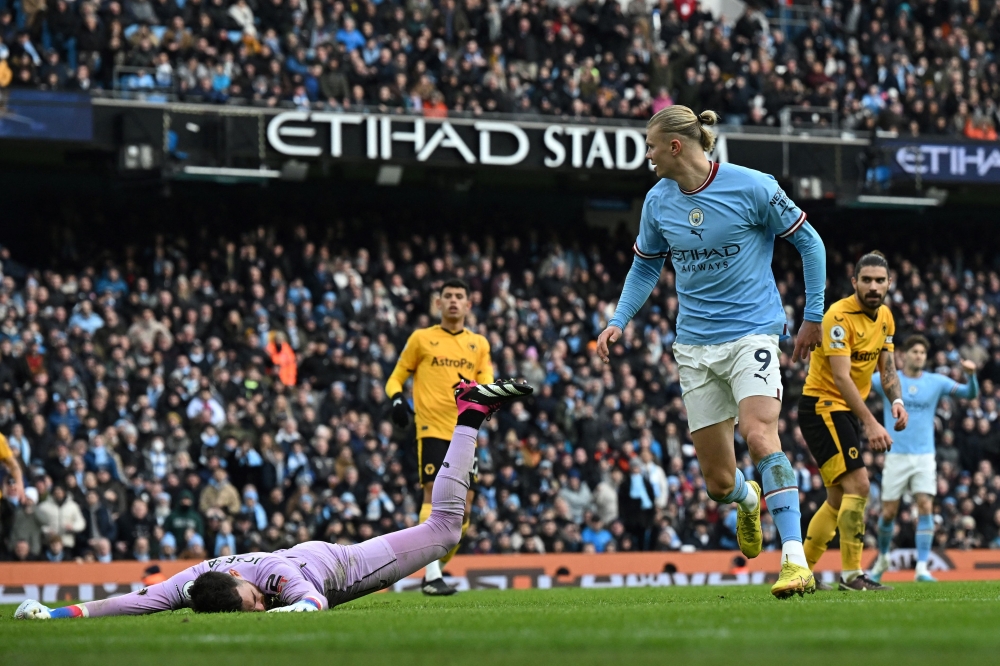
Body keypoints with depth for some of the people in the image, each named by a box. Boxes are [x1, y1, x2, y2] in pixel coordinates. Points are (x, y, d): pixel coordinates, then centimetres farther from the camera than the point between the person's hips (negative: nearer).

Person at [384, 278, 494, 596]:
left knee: (463, 507, 3)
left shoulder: (479, 344, 15)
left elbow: (488, 387, 10)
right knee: (435, 493, -17)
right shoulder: (422, 339, 7)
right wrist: (397, 399, -11)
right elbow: (396, 378, 10)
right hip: (431, 429, -4)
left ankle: (438, 568, 22)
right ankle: (432, 576, -19)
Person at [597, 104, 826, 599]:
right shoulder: (658, 201, 5)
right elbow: (646, 265, 21)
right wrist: (618, 321, 8)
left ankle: (795, 562, -32)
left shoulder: (751, 187, -10)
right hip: (695, 344, 5)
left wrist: (813, 316, 2)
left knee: (759, 434, -29)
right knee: (718, 482, 4)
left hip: (751, 331, -5)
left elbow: (808, 241, 0)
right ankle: (749, 499, 43)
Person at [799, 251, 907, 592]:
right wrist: (871, 423, -34)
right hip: (821, 407, -9)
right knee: (858, 485, -19)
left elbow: (887, 366, 12)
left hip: (847, 411, 9)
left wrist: (896, 401, -10)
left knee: (839, 499, 13)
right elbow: (842, 377, -27)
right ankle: (851, 574, -17)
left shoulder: (885, 317, 6)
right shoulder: (839, 316, -21)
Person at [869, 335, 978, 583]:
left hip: (924, 457, 1)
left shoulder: (936, 382, 4)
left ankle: (922, 568, -13)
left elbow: (969, 393, 1)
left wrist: (971, 375, -19)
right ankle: (882, 558, 27)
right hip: (896, 457, -1)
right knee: (889, 512, 2)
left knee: (925, 507, -14)